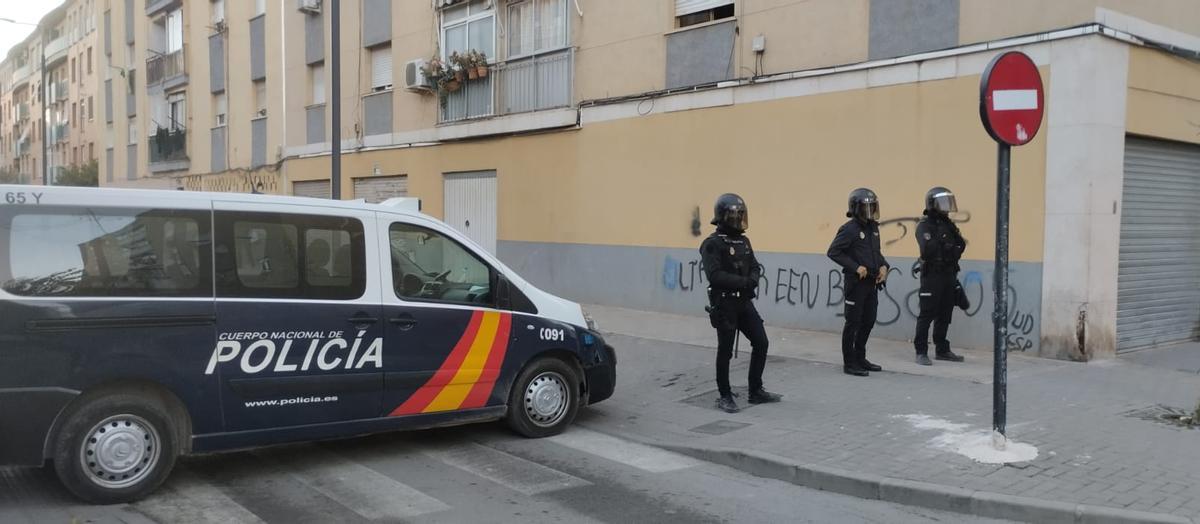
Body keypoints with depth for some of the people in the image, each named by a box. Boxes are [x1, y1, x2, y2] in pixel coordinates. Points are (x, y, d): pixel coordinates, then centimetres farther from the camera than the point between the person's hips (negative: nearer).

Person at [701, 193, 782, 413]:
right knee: (725, 350, 1)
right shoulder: (713, 243, -13)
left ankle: (756, 391, 19)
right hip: (724, 304, -7)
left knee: (761, 343, 6)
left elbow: (755, 267, 13)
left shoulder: (743, 241, 11)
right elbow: (715, 275, -22)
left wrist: (753, 279, -10)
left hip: (744, 301, 7)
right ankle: (724, 396, 14)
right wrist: (743, 281, -20)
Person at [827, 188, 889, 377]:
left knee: (868, 321, 13)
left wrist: (883, 265, 3)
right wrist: (856, 267, -20)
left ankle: (860, 358, 26)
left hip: (872, 283, 8)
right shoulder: (850, 229, -13)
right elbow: (833, 252, -17)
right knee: (853, 322, -2)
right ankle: (849, 363, 5)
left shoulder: (873, 228, 11)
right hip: (856, 283, -8)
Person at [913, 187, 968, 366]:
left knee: (944, 315, 11)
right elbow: (927, 249, -21)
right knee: (926, 315, -5)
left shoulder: (948, 225, 13)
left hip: (949, 275, 7)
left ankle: (942, 350, 20)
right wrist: (940, 238, -26)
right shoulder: (924, 226, -9)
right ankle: (921, 352, -2)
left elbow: (961, 245, 10)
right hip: (932, 276, -7)